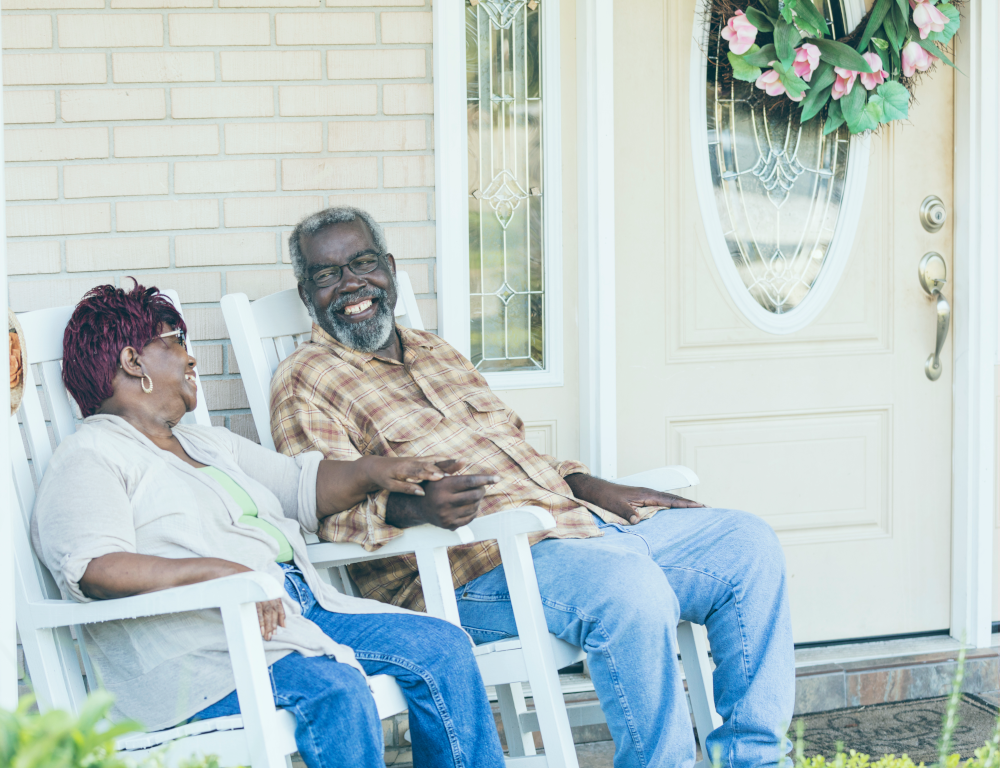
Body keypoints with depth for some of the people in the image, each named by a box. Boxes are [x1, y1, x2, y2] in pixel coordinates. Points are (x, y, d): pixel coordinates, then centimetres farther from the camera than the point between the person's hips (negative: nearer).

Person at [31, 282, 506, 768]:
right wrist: (221, 572, -26)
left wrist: (372, 473, 12)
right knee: (335, 689, -33)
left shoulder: (208, 444, 29)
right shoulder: (88, 458, -1)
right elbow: (94, 569, -18)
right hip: (202, 646, -9)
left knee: (443, 647, -5)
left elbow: (302, 486, 34)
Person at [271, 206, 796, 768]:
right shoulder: (305, 381, 1)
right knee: (633, 592, -35)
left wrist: (597, 489, 12)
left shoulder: (437, 353, 25)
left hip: (571, 517, 9)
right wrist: (412, 506, -33)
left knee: (746, 543, 1)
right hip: (478, 566, -9)